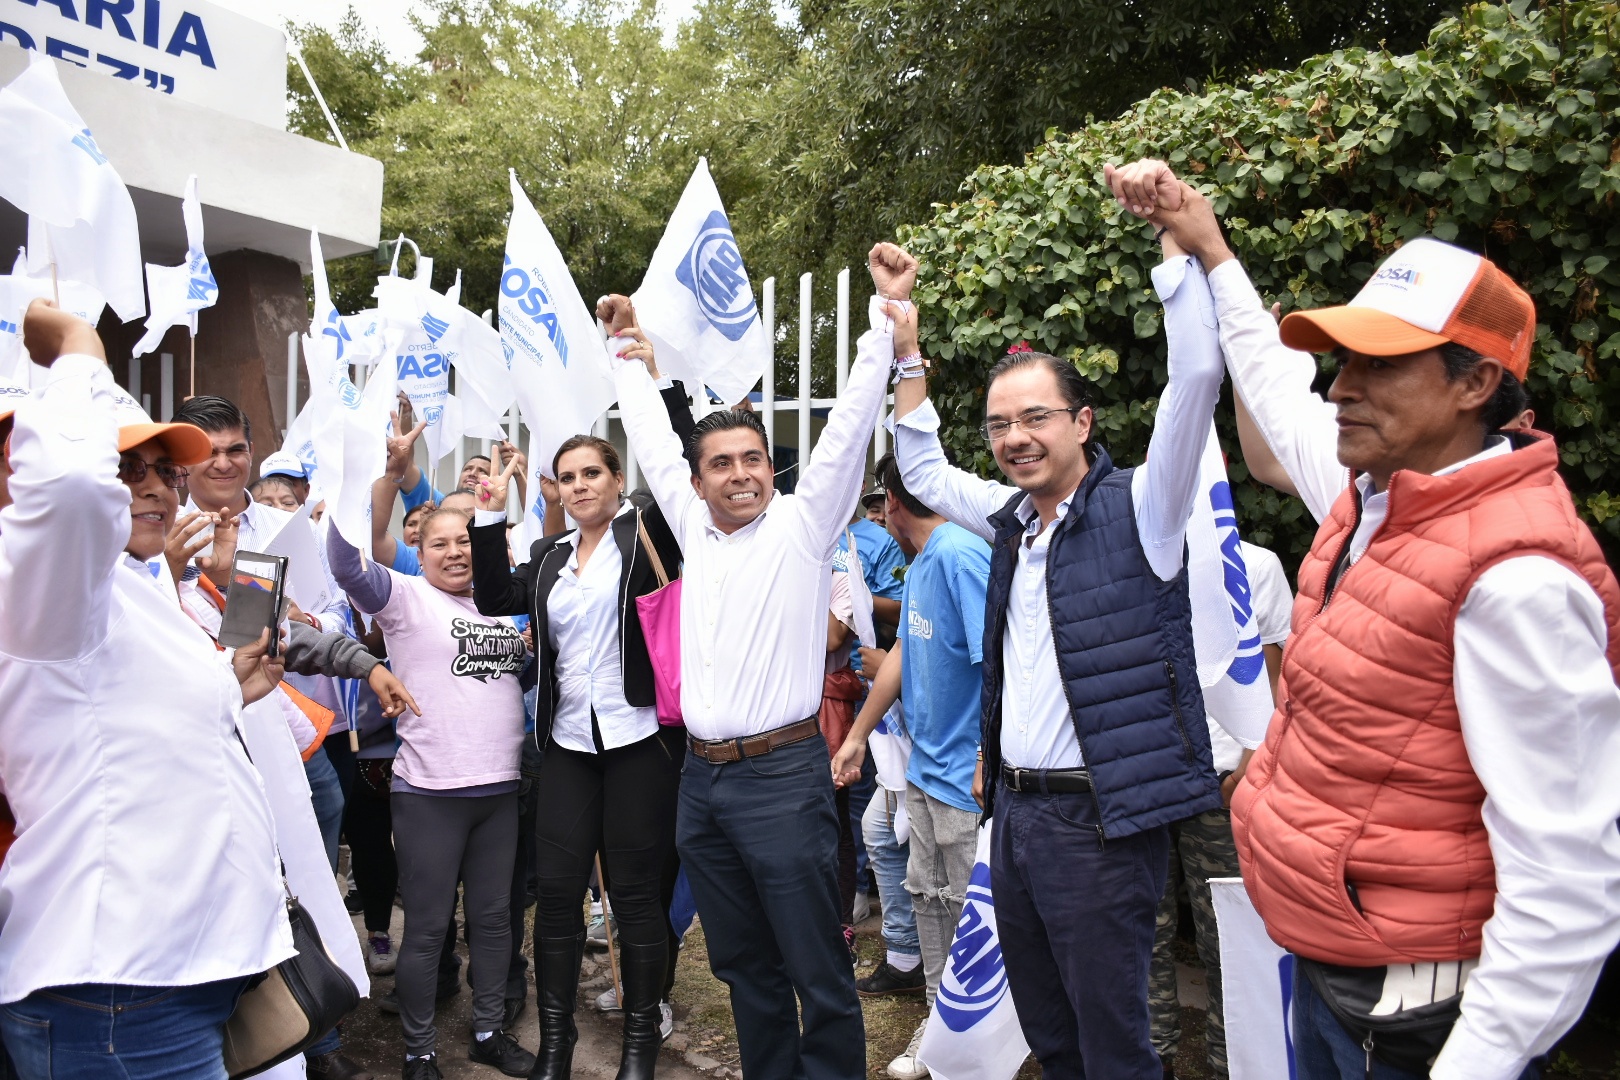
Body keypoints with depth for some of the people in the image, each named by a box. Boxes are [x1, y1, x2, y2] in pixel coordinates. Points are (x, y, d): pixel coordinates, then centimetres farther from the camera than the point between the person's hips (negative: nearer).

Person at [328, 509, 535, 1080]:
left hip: (500, 789, 5)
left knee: (493, 917, 16)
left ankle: (489, 1032, 32)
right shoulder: (406, 597, -4)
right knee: (427, 928, 5)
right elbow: (346, 564, -21)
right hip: (429, 792, -5)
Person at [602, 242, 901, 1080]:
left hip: (782, 774, -5)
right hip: (702, 776, 5)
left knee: (818, 973, 2)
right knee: (745, 968, 17)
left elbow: (850, 424, -7)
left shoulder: (803, 522, -2)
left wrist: (889, 313, -11)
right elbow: (653, 441, 22)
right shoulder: (694, 528, 10)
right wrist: (631, 353, 29)